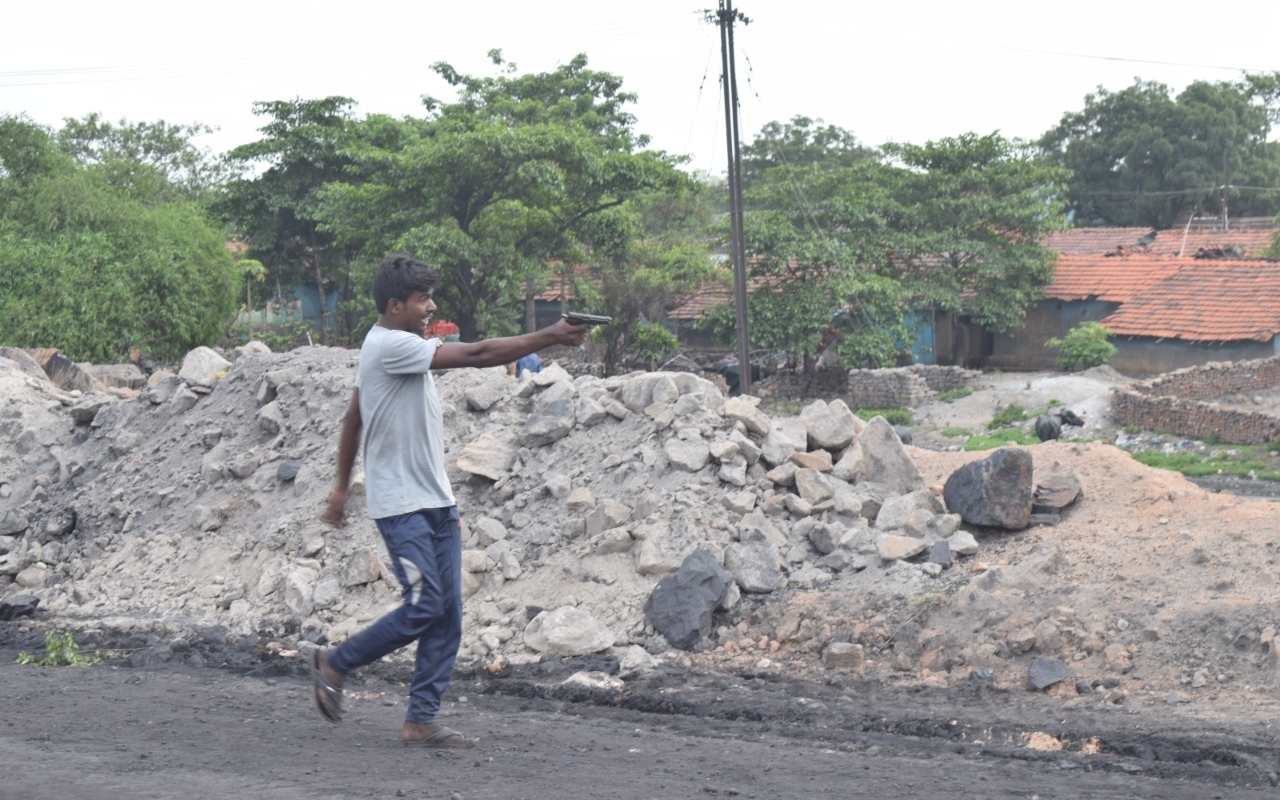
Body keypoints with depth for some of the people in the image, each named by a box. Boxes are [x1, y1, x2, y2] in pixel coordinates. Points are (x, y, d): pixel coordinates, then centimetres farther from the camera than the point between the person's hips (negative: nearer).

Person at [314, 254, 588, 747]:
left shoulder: (392, 347, 16)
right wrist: (549, 337, -20)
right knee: (423, 607, -10)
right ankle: (333, 665, 10)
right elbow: (476, 355, -22)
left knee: (448, 614, 3)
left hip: (436, 503, 10)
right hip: (401, 506, -10)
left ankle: (421, 720, 5)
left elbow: (353, 421, 23)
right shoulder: (389, 346, -16)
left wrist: (342, 487, 27)